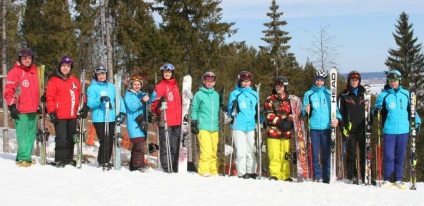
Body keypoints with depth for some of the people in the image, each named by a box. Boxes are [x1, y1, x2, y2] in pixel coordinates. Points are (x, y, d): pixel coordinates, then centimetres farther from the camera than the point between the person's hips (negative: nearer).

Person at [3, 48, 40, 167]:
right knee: (23, 135, -8)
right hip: (20, 110, -7)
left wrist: (38, 105, 25)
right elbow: (8, 91, -7)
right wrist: (12, 107, -13)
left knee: (31, 135, 8)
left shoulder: (34, 71, 16)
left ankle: (26, 157, 16)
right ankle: (23, 158, -5)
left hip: (32, 110, 7)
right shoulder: (15, 72, -4)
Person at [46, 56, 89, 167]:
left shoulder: (75, 81, 14)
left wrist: (84, 107, 9)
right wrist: (52, 112, -12)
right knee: (61, 138, -8)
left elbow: (80, 96, 21)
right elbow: (50, 97, -5)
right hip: (59, 116, -5)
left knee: (70, 138, 13)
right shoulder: (54, 81, -1)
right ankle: (59, 160, 0)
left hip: (73, 116, 5)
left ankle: (69, 159, 22)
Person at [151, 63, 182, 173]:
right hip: (165, 122, -6)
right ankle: (166, 167, -2)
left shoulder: (175, 86, 18)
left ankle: (174, 167, 15)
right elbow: (154, 106, -6)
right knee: (165, 146, -6)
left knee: (175, 146, 8)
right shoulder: (159, 87, -1)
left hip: (177, 121, 6)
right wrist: (160, 106, -24)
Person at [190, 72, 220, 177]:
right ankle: (204, 170, -7)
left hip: (214, 128, 5)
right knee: (206, 150, -14)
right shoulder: (199, 95, 2)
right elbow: (194, 110, 3)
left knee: (214, 150, 4)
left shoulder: (216, 95, 17)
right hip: (203, 127, -5)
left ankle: (213, 171, 11)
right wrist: (194, 123, -3)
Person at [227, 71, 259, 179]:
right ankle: (242, 173, 1)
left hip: (250, 126, 4)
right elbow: (230, 110, 0)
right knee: (241, 150, -7)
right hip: (238, 126, -4)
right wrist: (233, 109, -20)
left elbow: (257, 110, 20)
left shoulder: (254, 94, 12)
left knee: (250, 150, 8)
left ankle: (251, 171, 18)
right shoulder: (234, 94, 0)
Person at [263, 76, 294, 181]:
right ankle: (274, 174, -4)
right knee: (274, 154, -8)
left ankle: (285, 175, 9)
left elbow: (293, 112, 13)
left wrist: (289, 121, -8)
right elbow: (268, 114, -4)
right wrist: (279, 122, -15)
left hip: (286, 131, 3)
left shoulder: (289, 100, 14)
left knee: (285, 154, 4)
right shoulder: (270, 99, 6)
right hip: (273, 131, -3)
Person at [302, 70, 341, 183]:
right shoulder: (308, 94, 9)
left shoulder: (329, 94, 10)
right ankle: (317, 175, 5)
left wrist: (337, 118, -9)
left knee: (326, 152, 2)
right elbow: (304, 110, 6)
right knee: (314, 152, -2)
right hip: (314, 128, 0)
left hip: (326, 127, 1)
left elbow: (335, 108, 9)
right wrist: (306, 111, -17)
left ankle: (326, 176, 7)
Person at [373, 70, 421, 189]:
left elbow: (411, 109, 17)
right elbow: (377, 110, 4)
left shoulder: (406, 94, 8)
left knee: (400, 156, 8)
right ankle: (387, 179, 8)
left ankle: (398, 179, 16)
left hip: (403, 130, 2)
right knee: (388, 156, -2)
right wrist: (377, 109, -18)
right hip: (389, 131, -2)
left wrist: (417, 121, 8)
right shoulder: (383, 95, 2)